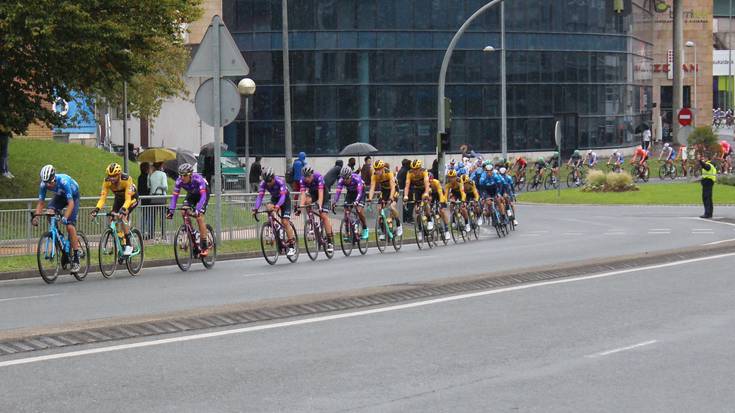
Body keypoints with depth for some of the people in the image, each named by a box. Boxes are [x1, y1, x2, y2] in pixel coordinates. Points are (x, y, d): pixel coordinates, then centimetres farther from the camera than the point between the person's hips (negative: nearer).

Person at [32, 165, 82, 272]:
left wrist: (65, 217, -54)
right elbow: (41, 203, -18)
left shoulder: (63, 181, -39)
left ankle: (76, 259, -11)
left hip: (73, 196, -5)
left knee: (70, 226, -17)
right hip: (60, 196, 5)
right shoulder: (44, 184, -24)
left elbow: (71, 203, -40)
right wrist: (36, 216, -34)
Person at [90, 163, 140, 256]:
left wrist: (123, 209, -57)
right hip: (119, 198, 5)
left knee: (123, 216, -28)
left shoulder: (127, 179, -36)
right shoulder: (107, 181, -24)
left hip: (132, 198, -5)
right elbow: (103, 197, -27)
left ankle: (129, 245, -21)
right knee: (112, 218, -15)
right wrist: (97, 209, -43)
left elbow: (128, 199, -40)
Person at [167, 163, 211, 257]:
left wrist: (198, 209, -56)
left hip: (202, 194, -5)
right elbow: (175, 195, -26)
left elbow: (203, 196, -43)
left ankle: (204, 247, -16)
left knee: (199, 217, -20)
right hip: (191, 194, 5)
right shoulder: (179, 181, -26)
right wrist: (171, 210, -38)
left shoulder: (198, 179, -38)